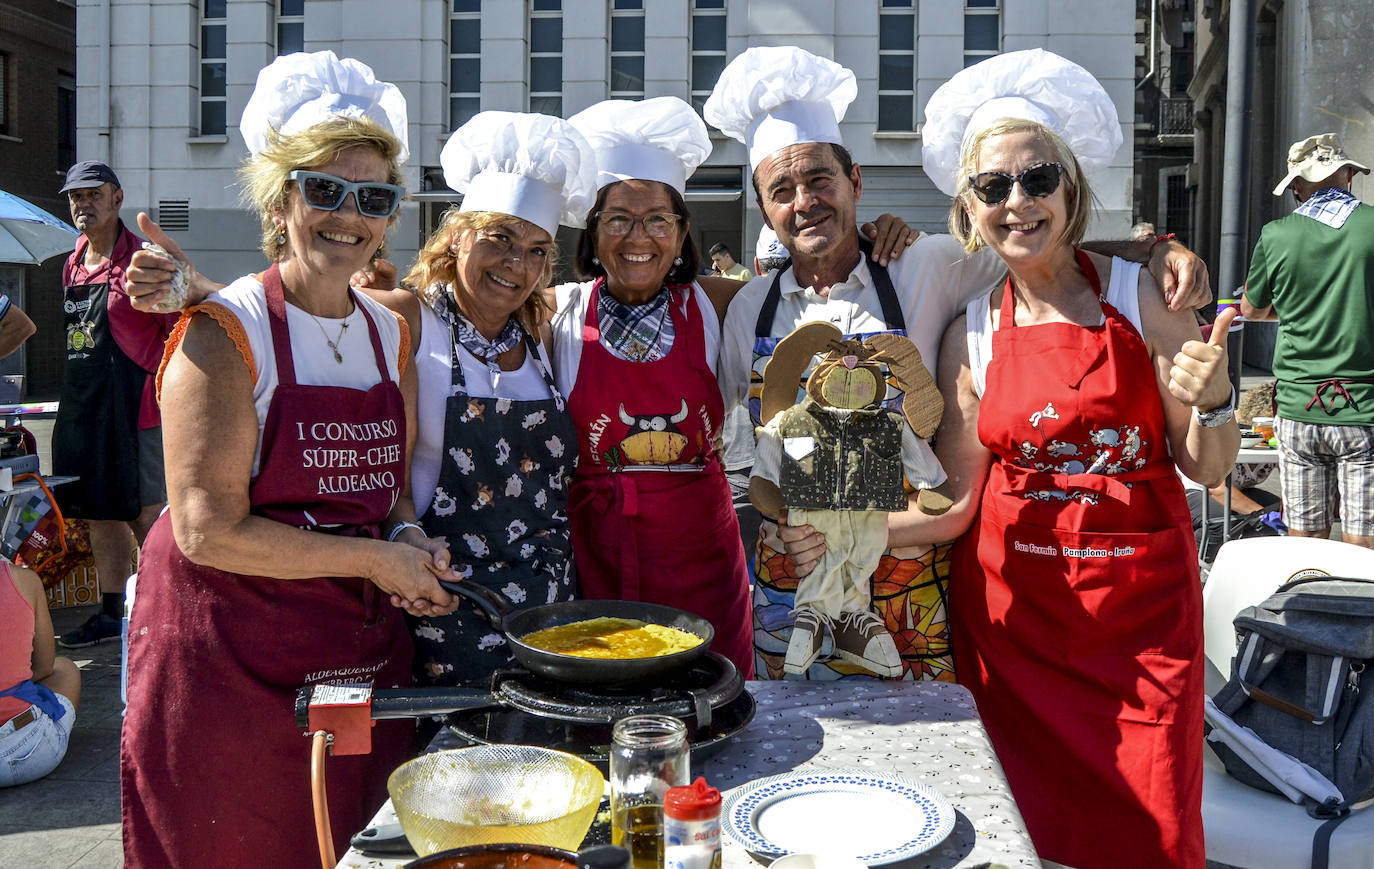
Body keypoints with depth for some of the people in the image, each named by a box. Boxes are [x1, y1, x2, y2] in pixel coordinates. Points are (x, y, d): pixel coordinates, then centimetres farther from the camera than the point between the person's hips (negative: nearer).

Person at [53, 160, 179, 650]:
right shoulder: (72, 267, 14)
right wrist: (75, 398, 18)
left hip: (135, 408, -7)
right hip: (81, 410, 8)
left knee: (146, 516, -2)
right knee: (100, 516, 13)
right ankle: (110, 614, 24)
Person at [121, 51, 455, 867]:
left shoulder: (390, 333, 7)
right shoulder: (225, 333, -13)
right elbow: (209, 530, -18)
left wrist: (411, 542, -4)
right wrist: (375, 559, -15)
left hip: (365, 645, 6)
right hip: (232, 657, -5)